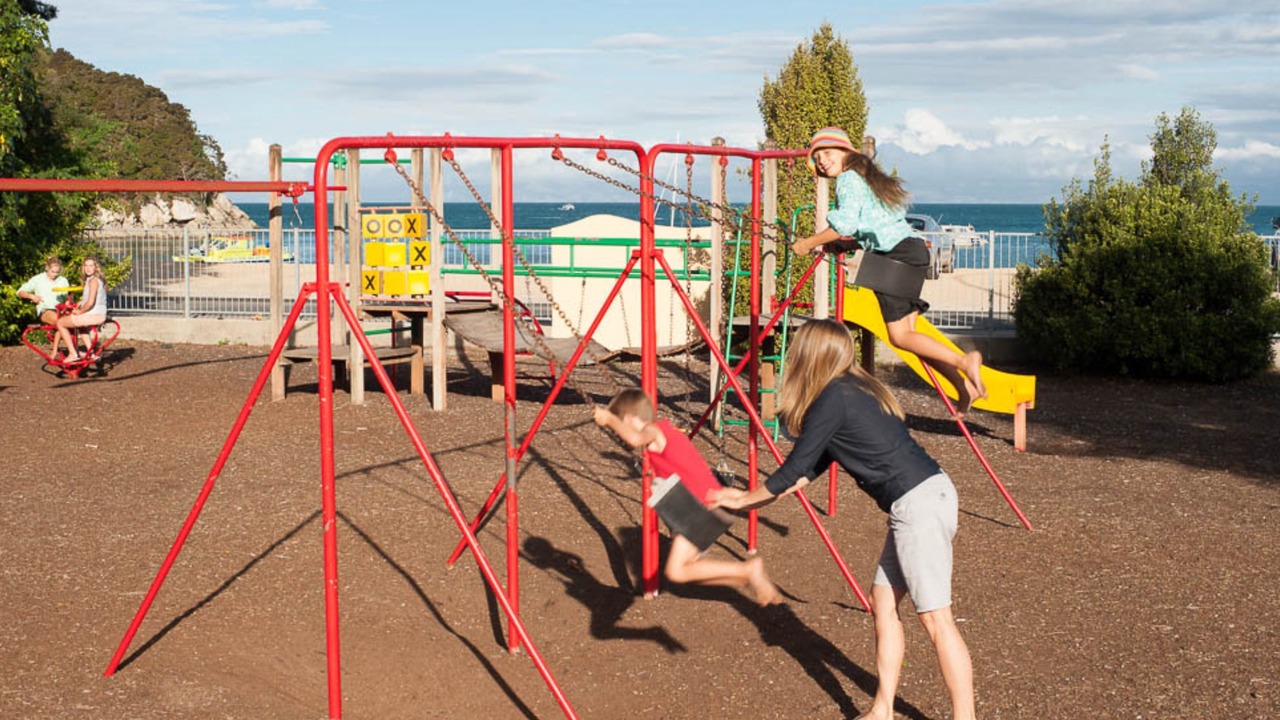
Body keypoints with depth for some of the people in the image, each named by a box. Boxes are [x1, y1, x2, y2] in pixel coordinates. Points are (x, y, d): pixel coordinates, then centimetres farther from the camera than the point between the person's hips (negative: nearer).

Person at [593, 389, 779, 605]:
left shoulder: (653, 430, -7)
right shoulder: (664, 429, 20)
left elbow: (635, 439, -31)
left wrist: (609, 419, -17)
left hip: (703, 505, -10)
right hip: (706, 505, 10)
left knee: (676, 571, -11)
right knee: (686, 567, 13)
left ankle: (749, 569, -7)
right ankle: (749, 578, 11)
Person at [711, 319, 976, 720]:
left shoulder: (833, 400, -12)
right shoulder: (853, 392, 16)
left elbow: (794, 470, -6)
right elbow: (811, 469, 22)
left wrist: (747, 499, 9)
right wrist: (751, 498, 23)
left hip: (919, 503, -10)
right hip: (921, 500, 10)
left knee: (935, 618, -6)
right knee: (883, 604, 13)